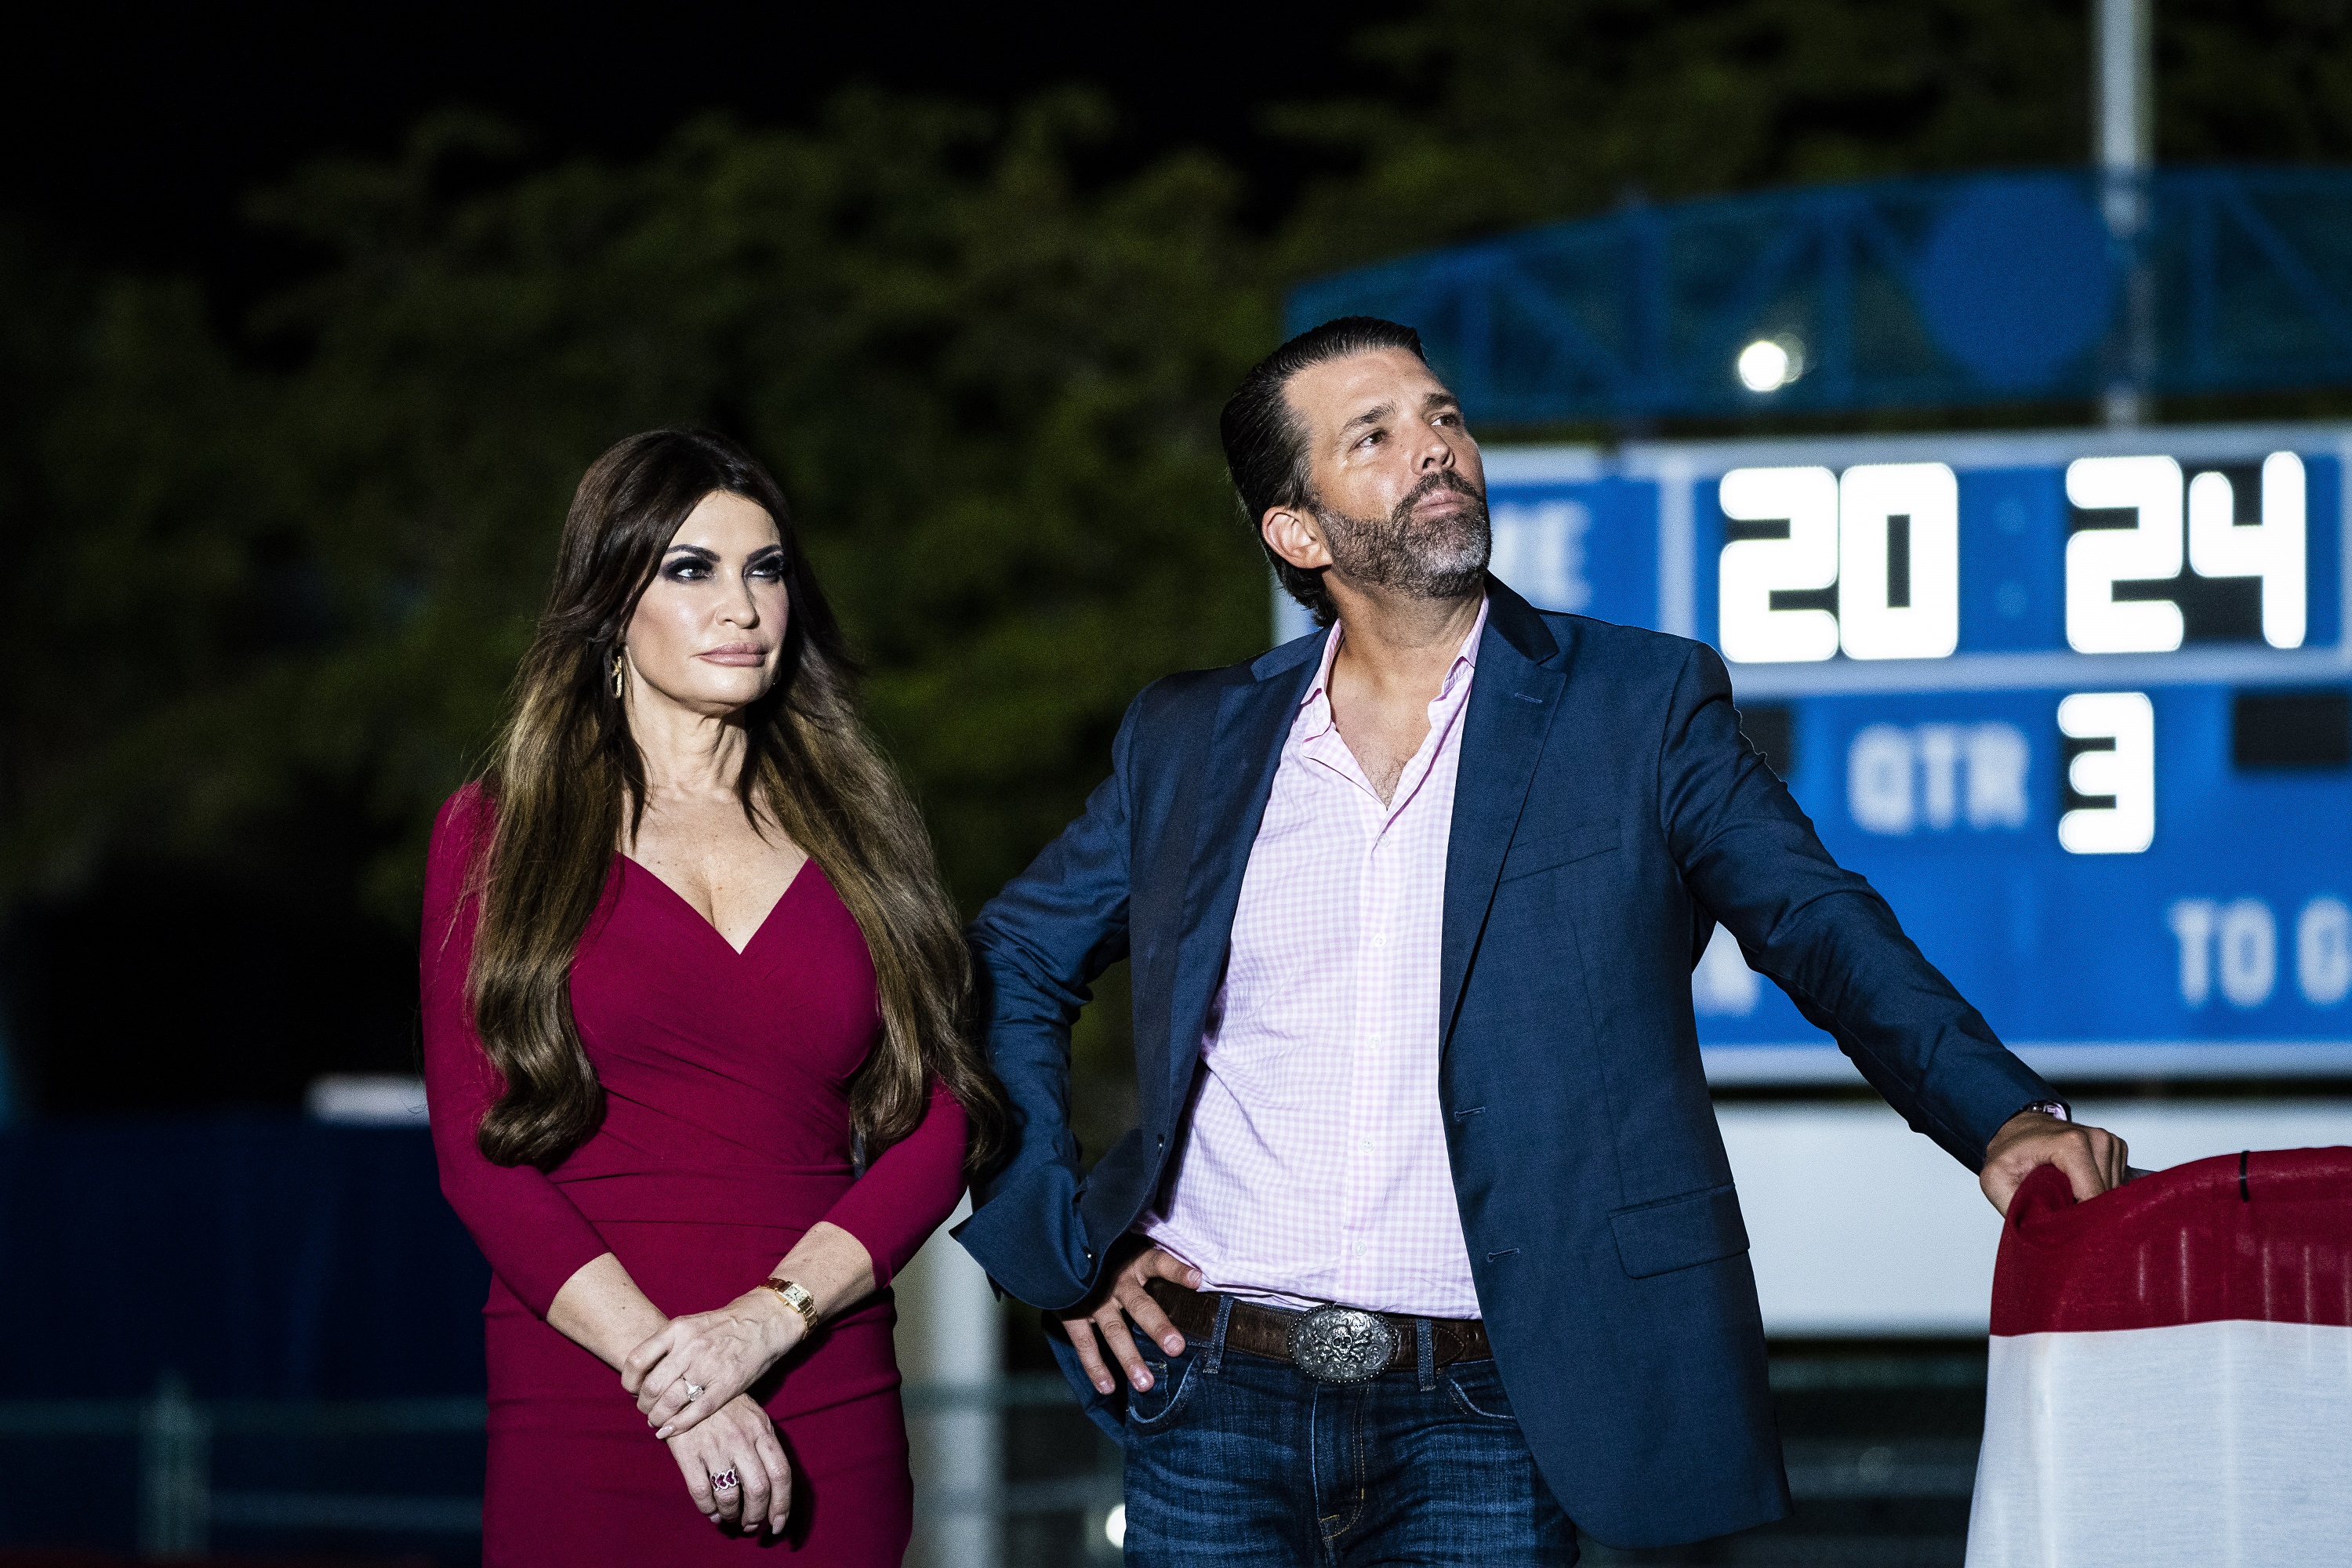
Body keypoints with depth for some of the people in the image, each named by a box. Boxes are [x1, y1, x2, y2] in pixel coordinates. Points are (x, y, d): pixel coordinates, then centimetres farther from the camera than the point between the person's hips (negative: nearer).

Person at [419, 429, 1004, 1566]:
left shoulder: (854, 832, 12)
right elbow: (478, 1148, -3)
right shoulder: (497, 832, 5)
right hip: (585, 1419, -2)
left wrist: (765, 1320, -11)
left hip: (830, 1420, 2)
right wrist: (661, 1370, -14)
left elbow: (935, 1130, 5)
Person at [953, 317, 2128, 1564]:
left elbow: (1824, 931, -3)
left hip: (1481, 1428, -2)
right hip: (1218, 1405, 2)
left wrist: (2002, 1115, -19)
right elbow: (1006, 969, 21)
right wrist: (1058, 1236, 8)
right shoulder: (1188, 743, 11)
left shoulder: (1639, 708, 5)